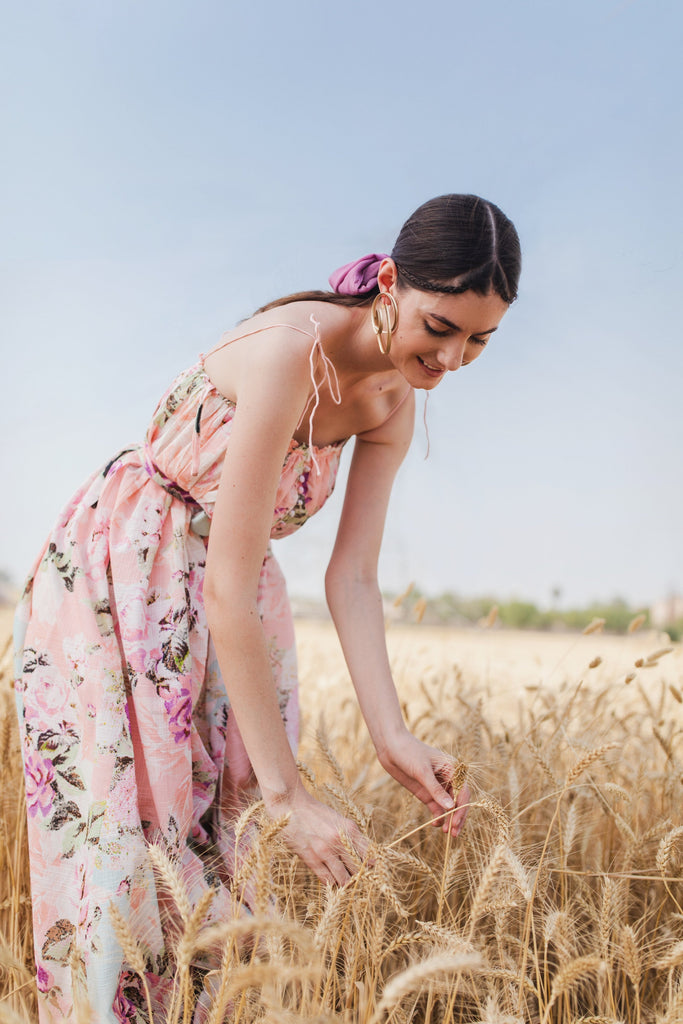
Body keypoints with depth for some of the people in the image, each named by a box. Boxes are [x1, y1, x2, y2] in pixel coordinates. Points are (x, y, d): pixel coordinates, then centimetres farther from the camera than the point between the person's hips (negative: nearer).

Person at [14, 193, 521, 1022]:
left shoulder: (391, 406, -6)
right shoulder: (291, 352, -31)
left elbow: (352, 579, -7)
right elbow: (227, 588, -33)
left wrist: (391, 738, -19)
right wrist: (288, 792, -33)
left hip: (226, 599, 7)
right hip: (114, 584, -7)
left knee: (227, 836, 6)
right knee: (127, 841, -5)